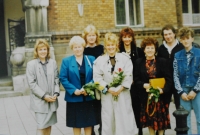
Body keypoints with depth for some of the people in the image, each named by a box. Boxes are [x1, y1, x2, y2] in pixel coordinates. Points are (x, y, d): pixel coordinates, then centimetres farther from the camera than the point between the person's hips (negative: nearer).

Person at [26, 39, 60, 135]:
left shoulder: (53, 62, 6)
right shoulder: (31, 64, -5)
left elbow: (56, 79, 7)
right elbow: (31, 83, -9)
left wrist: (56, 93, -7)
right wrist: (44, 96, -14)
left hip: (52, 100, 4)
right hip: (39, 101, -4)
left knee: (49, 124, 12)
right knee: (41, 126, -4)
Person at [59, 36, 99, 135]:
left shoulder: (91, 59, 5)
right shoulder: (66, 61, 2)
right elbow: (63, 78, -4)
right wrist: (74, 90, -14)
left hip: (89, 97, 1)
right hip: (74, 98, -1)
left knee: (89, 123, 9)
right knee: (76, 123, 8)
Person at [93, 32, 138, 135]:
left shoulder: (125, 58, 3)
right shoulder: (99, 60, 4)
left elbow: (129, 76, -3)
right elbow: (97, 78, -3)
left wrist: (120, 88, -15)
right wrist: (108, 88, -12)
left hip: (123, 94, 0)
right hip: (107, 95, 1)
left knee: (124, 119, 2)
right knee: (108, 120, 6)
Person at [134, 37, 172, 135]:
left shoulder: (162, 61, -2)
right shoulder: (139, 62, 2)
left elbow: (169, 79, -5)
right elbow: (136, 80, 2)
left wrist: (163, 90, -20)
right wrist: (144, 85, -17)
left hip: (160, 96, -1)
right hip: (146, 96, 1)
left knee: (160, 119, 5)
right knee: (149, 119, 9)